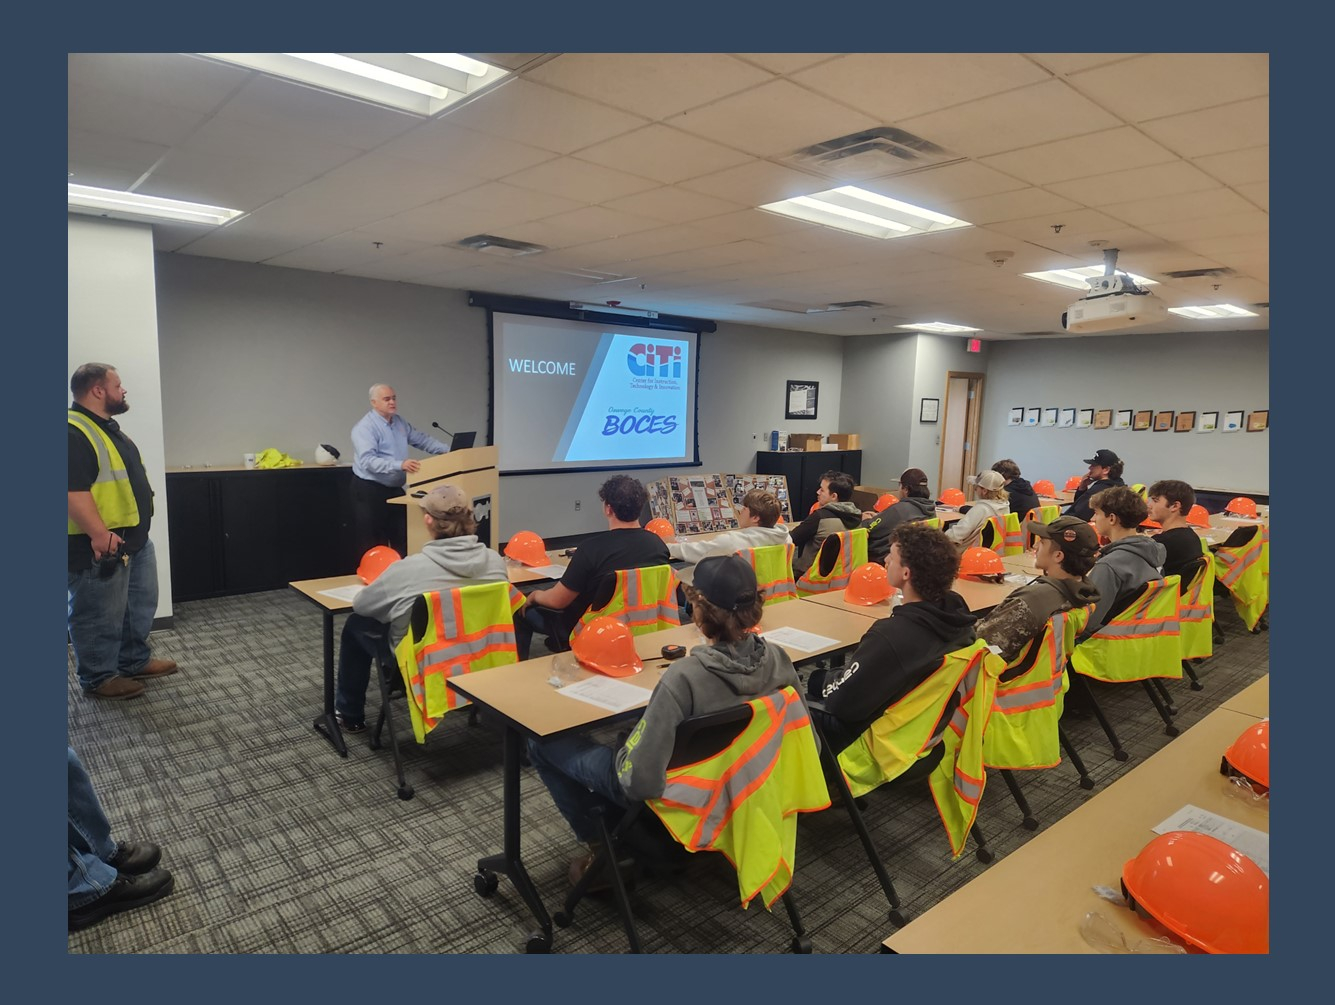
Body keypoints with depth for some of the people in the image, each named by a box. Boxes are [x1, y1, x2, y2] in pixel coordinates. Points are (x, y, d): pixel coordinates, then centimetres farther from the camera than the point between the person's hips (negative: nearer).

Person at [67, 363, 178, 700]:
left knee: (140, 606, 20)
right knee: (101, 617, 3)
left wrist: (144, 497, 24)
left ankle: (135, 661, 34)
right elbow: (73, 491, -27)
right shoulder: (74, 432, -20)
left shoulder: (107, 428, 15)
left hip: (134, 539, 11)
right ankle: (98, 678, 17)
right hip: (101, 547, -11)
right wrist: (99, 535, -29)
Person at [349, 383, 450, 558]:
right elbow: (368, 460, -29)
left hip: (395, 489, 8)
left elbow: (422, 439, 14)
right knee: (372, 545, 1)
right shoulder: (365, 426, -18)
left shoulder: (400, 422, 8)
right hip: (369, 491, -8)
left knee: (402, 540, 13)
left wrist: (447, 450, 1)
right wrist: (399, 465, -40)